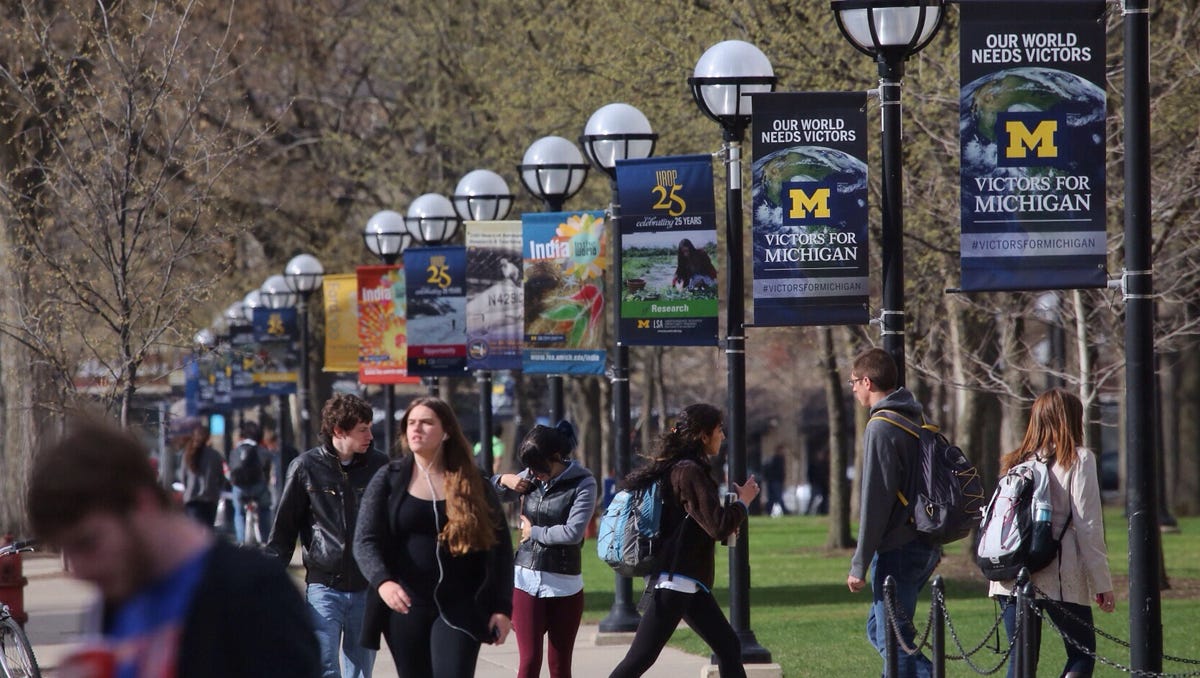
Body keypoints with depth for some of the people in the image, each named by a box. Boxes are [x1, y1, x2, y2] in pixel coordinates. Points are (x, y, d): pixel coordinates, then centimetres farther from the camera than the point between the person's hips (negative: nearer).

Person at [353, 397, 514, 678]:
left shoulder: (474, 484, 4)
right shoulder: (389, 480, 3)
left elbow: (500, 547, 5)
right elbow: (365, 541, -6)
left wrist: (502, 608, -2)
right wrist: (382, 581, -25)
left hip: (459, 610, -1)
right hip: (405, 606, 1)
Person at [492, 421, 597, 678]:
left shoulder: (582, 483, -7)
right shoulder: (531, 478, 5)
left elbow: (573, 532, -17)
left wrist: (534, 532, -6)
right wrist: (504, 480, -2)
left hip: (564, 585, -2)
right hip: (527, 581, 2)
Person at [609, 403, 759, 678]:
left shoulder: (676, 469, 13)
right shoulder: (690, 472, -16)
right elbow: (718, 526, -20)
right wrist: (743, 500, -4)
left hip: (688, 583, 11)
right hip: (675, 583, -11)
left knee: (728, 647, 11)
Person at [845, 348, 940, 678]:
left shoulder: (881, 429, -15)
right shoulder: (916, 423, 13)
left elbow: (875, 502, -18)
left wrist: (859, 565, -14)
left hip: (897, 552, -9)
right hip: (925, 548, 9)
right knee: (879, 630, 18)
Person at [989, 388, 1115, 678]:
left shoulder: (1016, 461, 11)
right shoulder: (1078, 459, -2)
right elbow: (1088, 525, -6)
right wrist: (1102, 583, -3)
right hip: (1060, 578, -4)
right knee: (1082, 654, 7)